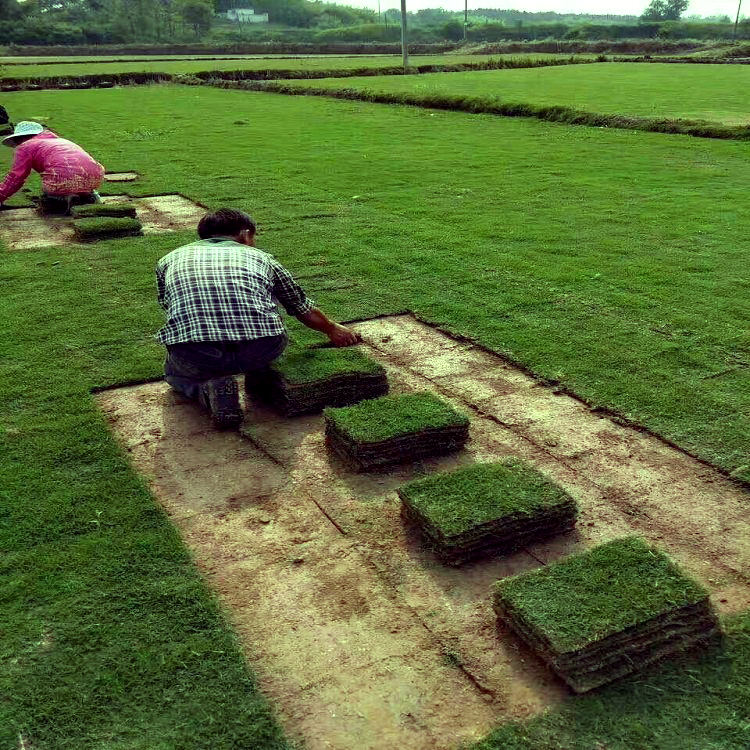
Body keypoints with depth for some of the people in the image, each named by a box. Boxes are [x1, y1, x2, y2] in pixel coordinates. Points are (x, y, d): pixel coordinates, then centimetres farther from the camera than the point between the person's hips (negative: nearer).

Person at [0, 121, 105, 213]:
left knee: (47, 202, 19)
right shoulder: (61, 141, 37)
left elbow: (15, 177, 14)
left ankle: (64, 201, -10)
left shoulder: (24, 147, 17)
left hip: (63, 179, -6)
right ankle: (88, 197, 6)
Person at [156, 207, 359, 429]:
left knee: (176, 370, 34)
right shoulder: (258, 256, 24)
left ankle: (210, 390, 6)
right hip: (262, 351, 1)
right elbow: (304, 309, 34)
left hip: (196, 358, -1)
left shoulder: (170, 259, 26)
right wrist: (332, 329, 55)